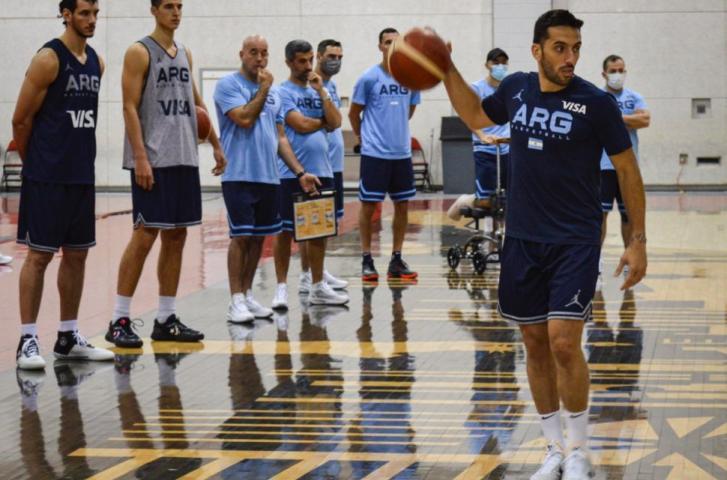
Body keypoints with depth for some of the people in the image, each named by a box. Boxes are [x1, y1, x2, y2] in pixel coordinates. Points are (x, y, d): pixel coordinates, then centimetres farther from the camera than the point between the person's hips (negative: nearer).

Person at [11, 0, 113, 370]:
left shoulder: (96, 62, 12)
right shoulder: (48, 59, -11)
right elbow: (21, 121, -8)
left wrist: (77, 155, 16)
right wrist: (35, 162, 3)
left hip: (82, 174, 7)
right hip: (47, 177, -7)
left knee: (77, 254, 10)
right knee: (39, 254, -4)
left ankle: (68, 337, 19)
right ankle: (28, 340, 0)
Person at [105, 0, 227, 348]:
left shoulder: (185, 55, 15)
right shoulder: (140, 52, -6)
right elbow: (130, 106, -11)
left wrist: (215, 145, 21)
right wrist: (140, 158, -18)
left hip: (184, 159, 7)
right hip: (152, 161, -7)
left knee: (176, 235, 7)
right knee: (145, 235, -9)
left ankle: (166, 319, 13)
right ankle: (119, 320, -3)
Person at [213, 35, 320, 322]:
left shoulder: (273, 93, 16)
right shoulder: (228, 85, -4)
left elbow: (280, 137, 17)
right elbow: (244, 118, -18)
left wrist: (299, 172, 10)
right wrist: (263, 89, -9)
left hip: (269, 177, 7)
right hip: (239, 176, -7)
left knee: (259, 237, 10)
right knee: (241, 236, -8)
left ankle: (248, 294, 18)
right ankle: (236, 301, -4)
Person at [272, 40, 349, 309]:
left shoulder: (319, 91, 14)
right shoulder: (283, 92, -5)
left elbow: (335, 122, 1)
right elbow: (300, 124, -15)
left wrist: (321, 92, -5)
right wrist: (324, 121, 1)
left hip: (321, 171, 6)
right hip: (291, 173, -6)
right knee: (286, 230, -2)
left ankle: (315, 285, 16)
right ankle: (282, 287, 3)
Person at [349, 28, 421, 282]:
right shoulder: (369, 78, -7)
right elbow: (354, 113, 2)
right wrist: (363, 137, 8)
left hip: (402, 152, 5)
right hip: (374, 153, -4)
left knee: (402, 204, 7)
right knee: (369, 205, 0)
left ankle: (397, 259, 15)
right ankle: (366, 259, 8)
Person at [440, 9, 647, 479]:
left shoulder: (596, 102, -11)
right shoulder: (516, 88, 1)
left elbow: (628, 169, -3)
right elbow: (476, 116, 23)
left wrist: (638, 240, -5)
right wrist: (447, 70, 11)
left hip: (576, 242, -5)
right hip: (523, 240, 5)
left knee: (564, 342, -14)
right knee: (535, 344, 8)